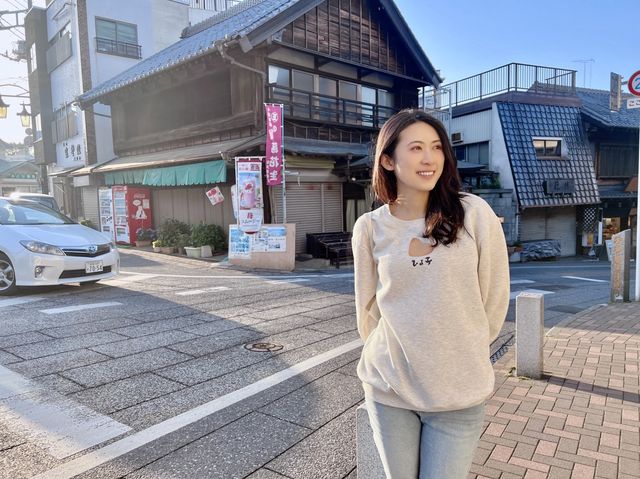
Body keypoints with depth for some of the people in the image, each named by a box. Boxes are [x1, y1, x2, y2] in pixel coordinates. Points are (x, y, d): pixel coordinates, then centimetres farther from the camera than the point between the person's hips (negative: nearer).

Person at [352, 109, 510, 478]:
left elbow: (494, 297, -1)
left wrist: (465, 355, 8)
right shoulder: (370, 228, -5)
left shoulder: (475, 214, -10)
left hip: (459, 392, -1)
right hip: (388, 389, 2)